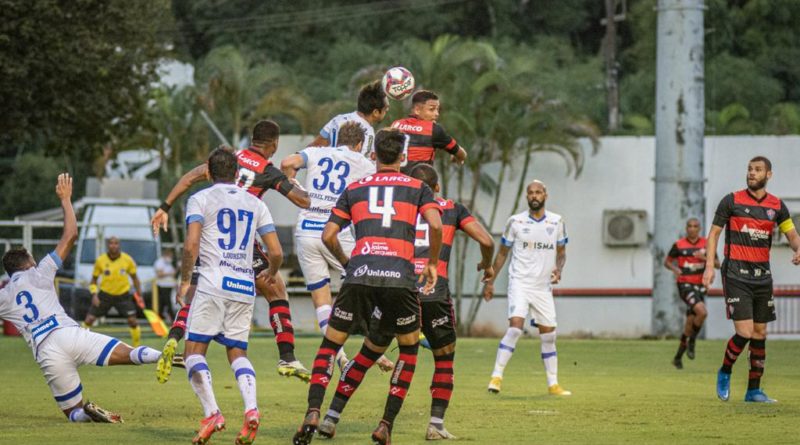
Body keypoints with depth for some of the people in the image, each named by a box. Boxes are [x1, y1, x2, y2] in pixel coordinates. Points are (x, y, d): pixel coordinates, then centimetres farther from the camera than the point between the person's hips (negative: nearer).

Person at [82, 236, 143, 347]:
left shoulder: (127, 260, -8)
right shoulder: (100, 260, -8)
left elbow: (134, 278, 5)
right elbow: (94, 280, 3)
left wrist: (139, 294, -1)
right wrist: (94, 295, -12)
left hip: (123, 295, 0)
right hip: (105, 294, 0)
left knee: (133, 321, -11)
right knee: (89, 320, -7)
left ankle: (137, 347, 7)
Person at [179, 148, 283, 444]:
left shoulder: (200, 199, 4)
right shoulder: (255, 203, 16)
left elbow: (191, 245, -9)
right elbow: (276, 252, 12)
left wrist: (185, 280, 4)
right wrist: (271, 274, 33)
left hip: (214, 283, -4)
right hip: (245, 286, 4)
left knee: (194, 350, 1)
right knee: (237, 352, 12)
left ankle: (211, 414, -15)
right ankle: (251, 409, -12)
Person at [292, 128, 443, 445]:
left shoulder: (354, 189, 20)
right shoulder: (417, 187, 16)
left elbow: (328, 235, 14)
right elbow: (435, 225, 0)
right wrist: (433, 264, 13)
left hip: (360, 274, 1)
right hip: (400, 275, -1)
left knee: (330, 344, 13)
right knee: (409, 347, 19)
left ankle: (313, 413, -7)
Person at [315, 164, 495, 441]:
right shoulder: (452, 209, 16)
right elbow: (486, 241, 10)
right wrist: (487, 265, 28)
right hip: (433, 291, -1)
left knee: (367, 353, 11)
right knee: (444, 360, 17)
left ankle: (331, 418, 7)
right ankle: (436, 425, 7)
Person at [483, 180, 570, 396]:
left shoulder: (557, 222, 4)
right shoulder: (515, 222, -1)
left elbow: (561, 252, 13)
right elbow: (502, 253, 7)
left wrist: (558, 269, -8)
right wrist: (490, 281, 5)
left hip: (543, 287, 3)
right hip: (520, 283, -3)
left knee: (548, 335, 6)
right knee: (515, 326, -20)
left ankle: (553, 384, 15)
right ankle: (496, 376, -18)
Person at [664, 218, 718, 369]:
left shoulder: (706, 244, 5)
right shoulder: (679, 245, -2)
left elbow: (717, 264, 5)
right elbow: (667, 262, 9)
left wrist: (704, 258, -14)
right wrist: (674, 269, -13)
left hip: (700, 286, 4)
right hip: (685, 285, -4)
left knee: (690, 324, 6)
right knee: (702, 312, -27)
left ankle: (678, 357, 20)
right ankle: (691, 342, -6)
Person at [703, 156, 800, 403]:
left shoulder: (777, 206, 8)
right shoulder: (732, 201, -2)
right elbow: (714, 233, 2)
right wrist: (709, 266, -7)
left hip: (762, 275, 4)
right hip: (736, 274, -4)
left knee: (760, 333, 6)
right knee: (744, 332, -14)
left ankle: (754, 390, 15)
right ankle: (725, 373, 12)